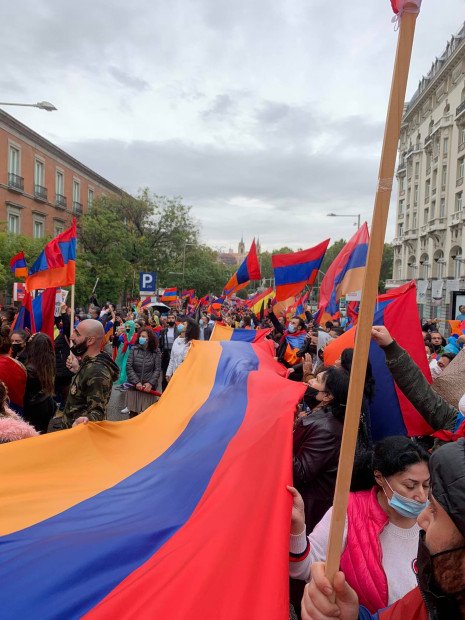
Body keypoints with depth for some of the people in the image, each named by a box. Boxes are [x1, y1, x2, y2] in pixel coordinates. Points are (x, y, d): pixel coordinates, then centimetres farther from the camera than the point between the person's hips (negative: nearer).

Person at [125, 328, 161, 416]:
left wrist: (151, 383, -14)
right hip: (134, 386, 1)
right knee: (133, 412, 9)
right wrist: (136, 382, -12)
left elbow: (157, 369, -2)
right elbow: (129, 367, -4)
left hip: (149, 387, -1)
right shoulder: (134, 349, 1)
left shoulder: (156, 352, -1)